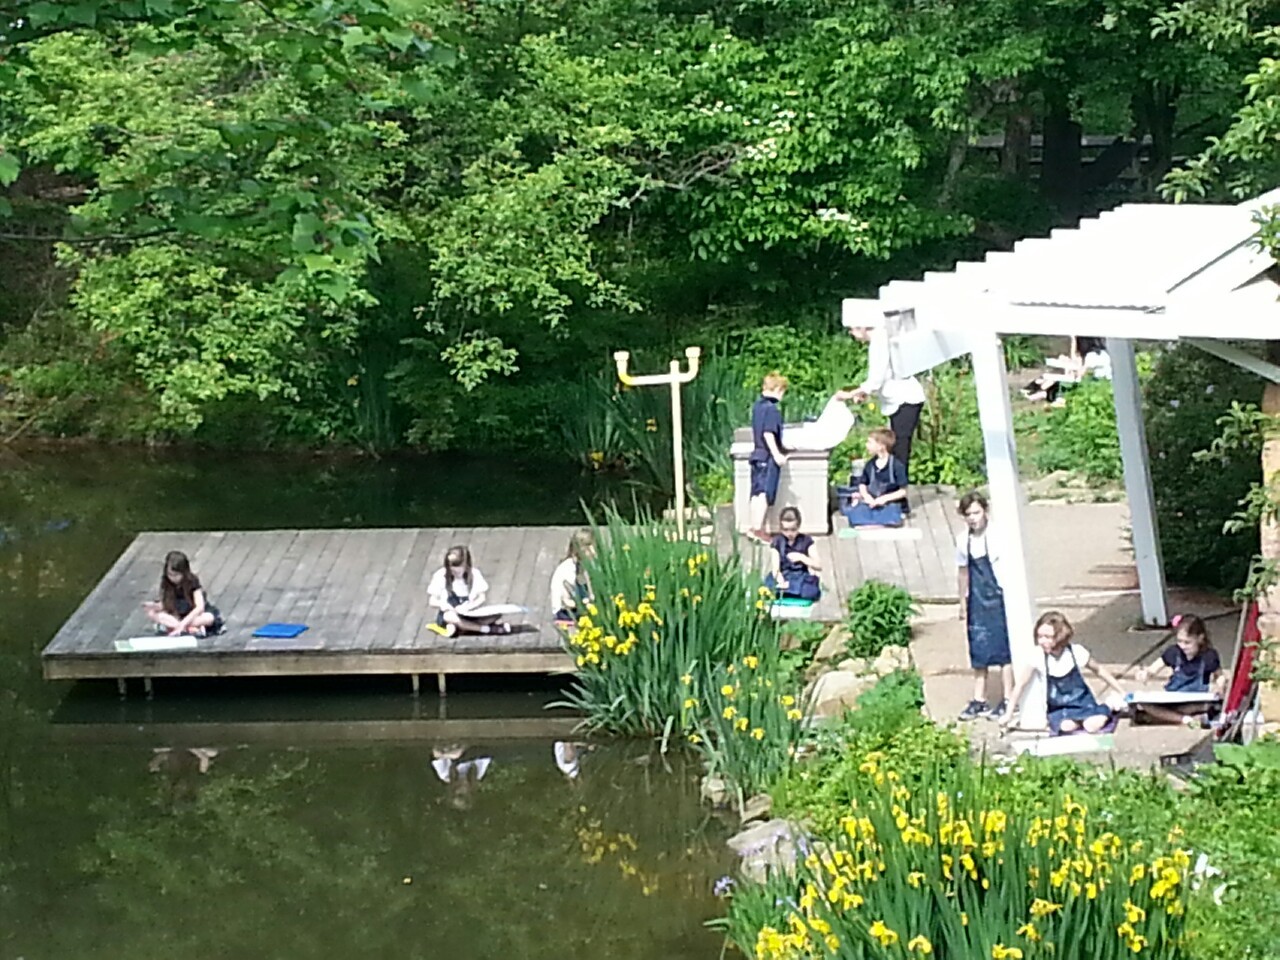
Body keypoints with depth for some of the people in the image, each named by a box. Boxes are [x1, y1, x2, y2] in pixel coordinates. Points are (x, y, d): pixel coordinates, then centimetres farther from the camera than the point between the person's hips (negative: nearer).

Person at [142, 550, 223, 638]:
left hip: (195, 614, -4)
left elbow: (200, 607, -29)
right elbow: (163, 605, -7)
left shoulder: (192, 581, -20)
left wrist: (183, 623, -39)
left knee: (209, 618, -36)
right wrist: (154, 606, -31)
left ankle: (170, 626, -33)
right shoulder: (166, 583, -10)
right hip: (176, 615, 4)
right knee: (151, 614, -22)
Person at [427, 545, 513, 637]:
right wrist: (443, 605, -28)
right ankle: (489, 629, -32)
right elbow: (432, 601, -5)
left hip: (470, 615, 2)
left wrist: (469, 606, -24)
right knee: (451, 617, -40)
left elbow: (481, 598, -3)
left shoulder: (474, 574, -2)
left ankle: (461, 629, -31)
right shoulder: (440, 576, -7)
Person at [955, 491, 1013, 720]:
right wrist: (963, 603, 17)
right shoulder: (963, 540, 5)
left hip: (998, 599, -4)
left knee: (1004, 650, 0)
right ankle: (979, 700, 16)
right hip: (977, 602, 5)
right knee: (979, 652, 8)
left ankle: (1006, 701, 8)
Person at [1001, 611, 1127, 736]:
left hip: (1083, 703, 0)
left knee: (1095, 725, -29)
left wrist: (1123, 694, 6)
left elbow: (1098, 669, 4)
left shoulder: (1076, 651, -12)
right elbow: (1021, 684, -13)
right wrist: (1009, 714, -15)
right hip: (1059, 710, 0)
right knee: (1066, 726, -32)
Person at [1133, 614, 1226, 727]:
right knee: (1142, 703, -25)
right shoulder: (1173, 652, -4)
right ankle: (1184, 719, -32)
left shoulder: (1209, 656, -9)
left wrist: (1219, 686, -18)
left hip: (1196, 701, -2)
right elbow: (1153, 669, 4)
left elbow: (1220, 676, 6)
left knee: (1207, 705, -38)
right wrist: (1145, 673, -21)